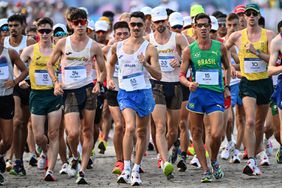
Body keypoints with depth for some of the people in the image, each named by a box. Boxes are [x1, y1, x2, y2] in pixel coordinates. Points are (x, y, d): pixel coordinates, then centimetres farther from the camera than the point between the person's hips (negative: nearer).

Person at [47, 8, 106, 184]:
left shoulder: (94, 46, 3)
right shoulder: (63, 43, 3)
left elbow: (103, 70, 13)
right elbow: (50, 64, 14)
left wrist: (98, 83, -6)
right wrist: (56, 82, 0)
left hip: (88, 90, 1)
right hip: (69, 92, -1)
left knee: (88, 132, 0)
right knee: (73, 133, -14)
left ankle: (82, 171, 7)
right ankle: (75, 158, 18)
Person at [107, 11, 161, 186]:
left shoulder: (149, 48, -6)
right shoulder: (118, 47, 4)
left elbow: (158, 75, -12)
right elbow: (112, 63, 26)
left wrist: (146, 64, -28)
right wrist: (109, 78, 12)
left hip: (144, 93, 0)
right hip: (125, 93, 0)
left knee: (142, 132, 10)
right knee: (130, 127, -21)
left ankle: (136, 169, 24)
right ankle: (126, 169, -21)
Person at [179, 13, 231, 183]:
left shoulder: (220, 47, 2)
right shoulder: (190, 50, 1)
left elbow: (227, 67, 19)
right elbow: (182, 75, 3)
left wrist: (227, 87, 11)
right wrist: (189, 84, -17)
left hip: (216, 94, -1)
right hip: (197, 93, 1)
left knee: (216, 134, -15)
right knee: (196, 135, 4)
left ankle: (214, 162, 14)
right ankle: (205, 171, 15)